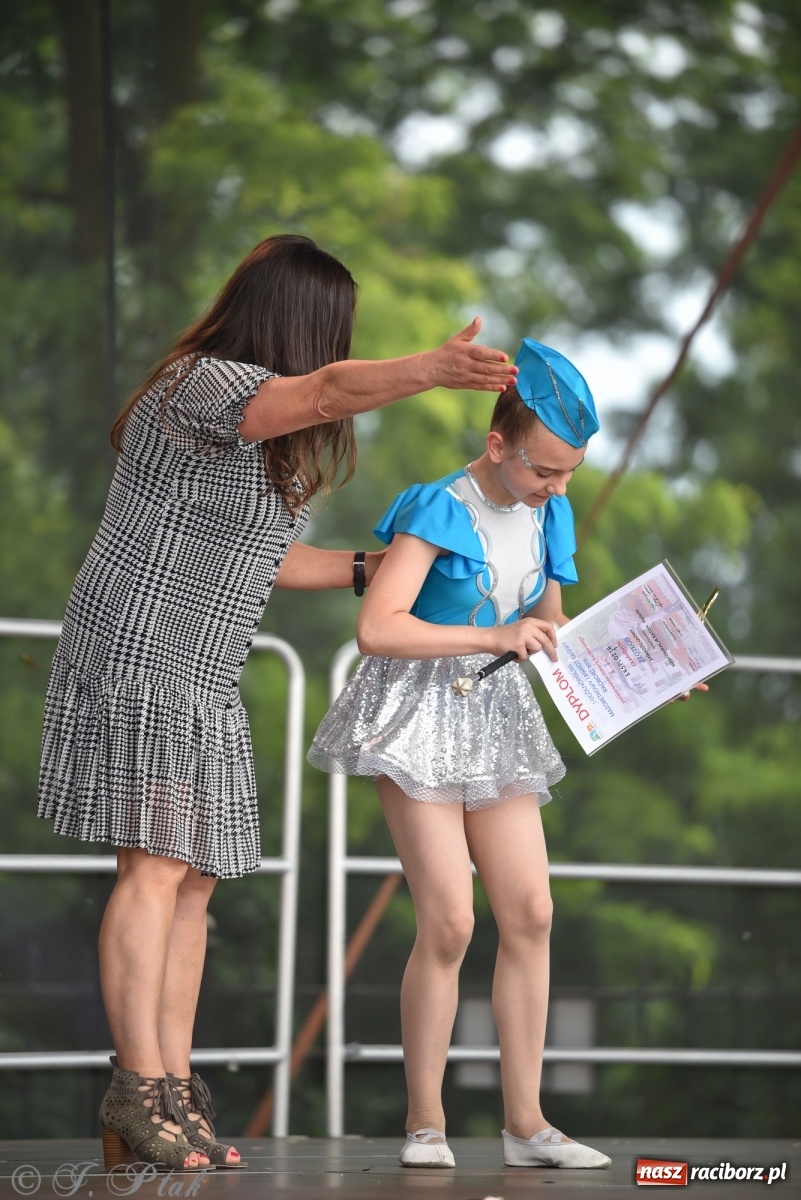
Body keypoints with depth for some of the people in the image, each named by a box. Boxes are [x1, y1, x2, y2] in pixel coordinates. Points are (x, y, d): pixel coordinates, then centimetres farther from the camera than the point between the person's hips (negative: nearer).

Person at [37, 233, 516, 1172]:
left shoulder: (259, 427, 18)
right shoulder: (202, 386, -14)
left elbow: (261, 559, 23)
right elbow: (326, 394, -33)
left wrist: (373, 568, 18)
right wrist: (435, 370, -48)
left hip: (201, 682, 10)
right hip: (138, 662, -10)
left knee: (197, 878, 6)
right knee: (156, 866, -14)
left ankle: (174, 1089, 8)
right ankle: (139, 1087, -13)